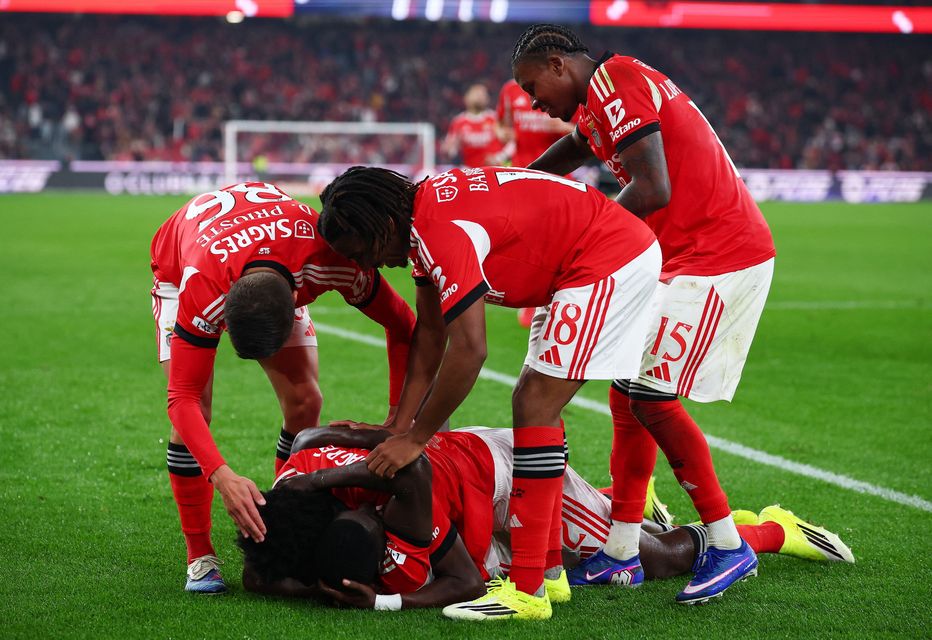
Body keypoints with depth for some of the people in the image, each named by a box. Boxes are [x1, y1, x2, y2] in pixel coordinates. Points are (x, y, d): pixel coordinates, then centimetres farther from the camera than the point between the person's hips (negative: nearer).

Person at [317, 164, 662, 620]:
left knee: (535, 407, -13)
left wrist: (415, 438, -18)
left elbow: (469, 349, -26)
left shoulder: (442, 233, -25)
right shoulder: (422, 219, 6)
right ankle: (548, 570, 17)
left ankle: (528, 590, -14)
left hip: (611, 260, -11)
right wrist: (400, 427, 6)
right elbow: (430, 334, 11)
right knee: (536, 404, 13)